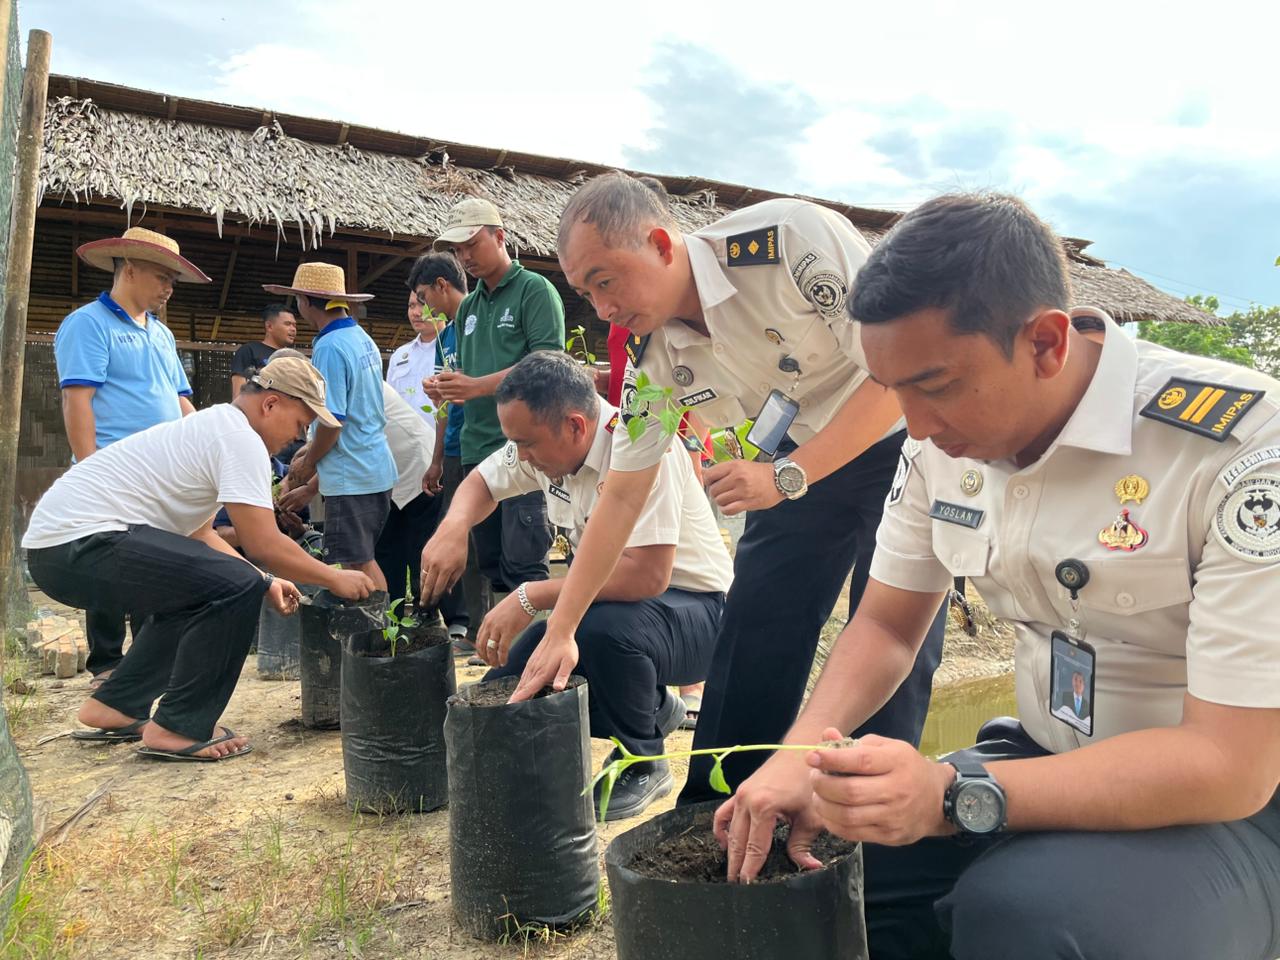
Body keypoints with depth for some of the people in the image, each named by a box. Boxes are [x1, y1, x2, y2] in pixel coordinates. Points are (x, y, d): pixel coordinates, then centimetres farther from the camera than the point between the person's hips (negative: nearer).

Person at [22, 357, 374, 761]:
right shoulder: (241, 439, -12)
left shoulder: (212, 426, 20)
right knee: (237, 587, -18)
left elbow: (197, 534, 25)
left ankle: (115, 707, 26)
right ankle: (178, 728, -6)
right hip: (80, 541, -11)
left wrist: (265, 582, 19)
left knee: (198, 592, 25)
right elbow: (263, 544, -17)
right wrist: (335, 579, -3)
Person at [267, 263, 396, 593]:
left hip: (351, 476, -9)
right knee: (364, 558, 16)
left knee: (357, 563, -1)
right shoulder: (363, 338, 11)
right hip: (377, 467, 9)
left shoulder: (329, 348, -16)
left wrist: (308, 464, -3)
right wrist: (312, 452, 19)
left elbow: (332, 421, -19)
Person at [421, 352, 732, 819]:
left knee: (604, 627, -39)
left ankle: (643, 764, -9)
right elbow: (482, 481, 15)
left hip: (692, 607, -8)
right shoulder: (547, 442, -3)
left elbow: (648, 575, -37)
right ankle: (651, 709, 16)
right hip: (606, 602, 8)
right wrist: (453, 526, -8)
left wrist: (530, 597, -32)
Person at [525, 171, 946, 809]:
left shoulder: (792, 237, -27)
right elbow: (622, 496, -2)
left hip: (897, 442, -5)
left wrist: (784, 477, -30)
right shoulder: (653, 358, -9)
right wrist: (560, 631, -4)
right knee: (746, 645, 3)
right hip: (794, 471, 5)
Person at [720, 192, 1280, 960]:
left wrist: (951, 797, -36)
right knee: (796, 859, -9)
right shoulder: (947, 441, -5)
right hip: (1049, 771, 5)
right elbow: (888, 625, 4)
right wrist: (800, 754, -15)